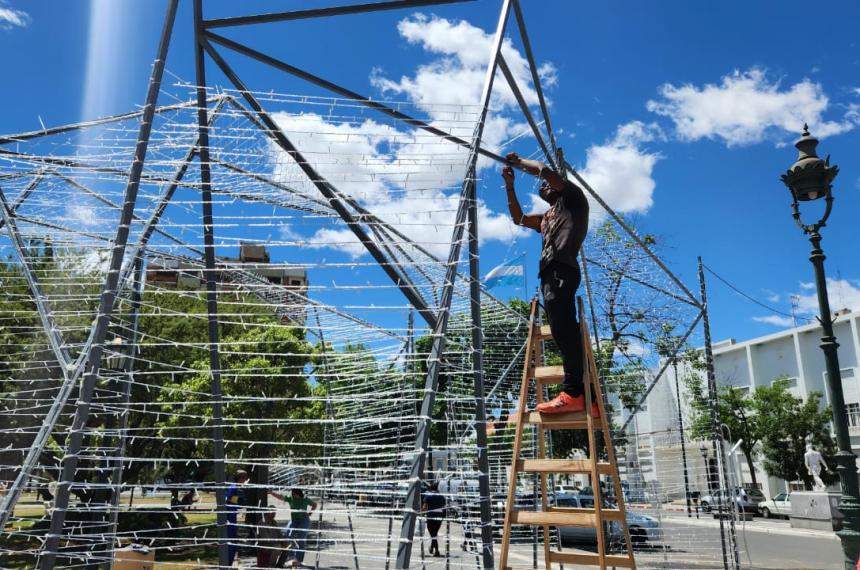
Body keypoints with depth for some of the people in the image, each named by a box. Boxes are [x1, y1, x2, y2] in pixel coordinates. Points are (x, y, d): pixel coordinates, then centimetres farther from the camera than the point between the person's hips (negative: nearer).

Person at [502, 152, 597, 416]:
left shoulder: (573, 198, 14)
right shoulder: (547, 216, 36)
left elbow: (546, 171, 2)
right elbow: (518, 218, 41)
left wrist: (520, 162, 17)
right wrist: (510, 186, 34)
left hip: (561, 270, -9)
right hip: (550, 273, 9)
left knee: (563, 329, -23)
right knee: (565, 333, 0)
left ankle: (573, 393, -32)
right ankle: (587, 397, -3)